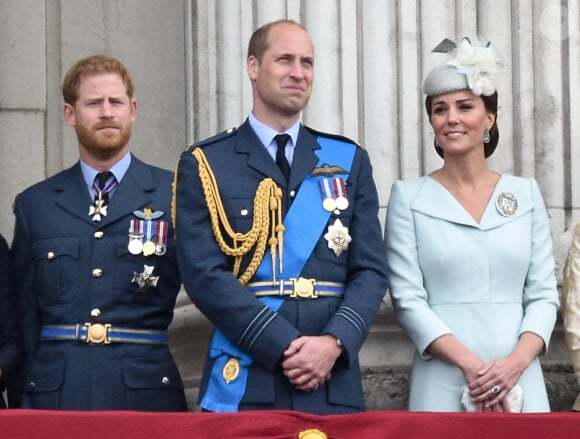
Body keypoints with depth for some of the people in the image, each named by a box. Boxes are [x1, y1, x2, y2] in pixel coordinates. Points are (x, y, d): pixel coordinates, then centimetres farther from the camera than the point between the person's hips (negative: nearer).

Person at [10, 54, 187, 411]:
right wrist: (24, 405, 5)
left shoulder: (176, 195, 4)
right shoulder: (34, 204, 11)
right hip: (55, 395, 2)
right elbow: (26, 317, 11)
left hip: (147, 394, -1)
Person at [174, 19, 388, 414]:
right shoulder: (205, 164, 3)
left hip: (334, 384, 3)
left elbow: (370, 270, 5)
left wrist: (335, 342, -12)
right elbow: (204, 275, -7)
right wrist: (284, 346, -16)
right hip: (244, 382, -2)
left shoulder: (350, 161, 12)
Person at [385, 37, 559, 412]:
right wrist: (469, 363, -15)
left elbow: (543, 294, 6)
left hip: (520, 384, 2)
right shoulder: (409, 197, 2)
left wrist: (516, 361, -11)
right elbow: (407, 298, -4)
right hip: (443, 386, -2)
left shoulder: (526, 194, 8)